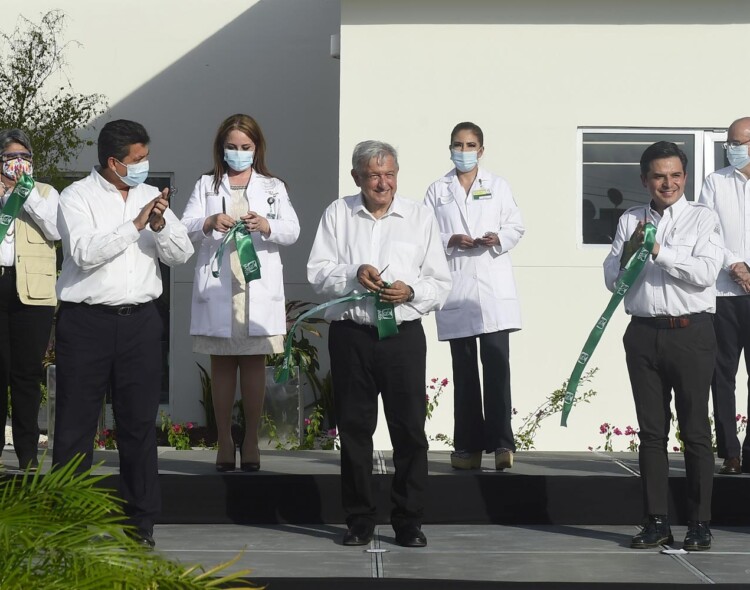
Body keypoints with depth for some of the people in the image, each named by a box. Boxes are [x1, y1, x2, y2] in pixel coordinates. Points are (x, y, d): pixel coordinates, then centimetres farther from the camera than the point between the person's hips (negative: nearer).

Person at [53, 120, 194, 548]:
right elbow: (85, 252, -17)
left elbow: (182, 253, 6)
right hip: (86, 321, -4)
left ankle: (141, 521, 14)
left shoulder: (151, 196, 11)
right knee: (76, 424, 2)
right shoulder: (78, 197, -2)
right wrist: (136, 224, -17)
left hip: (140, 320, 4)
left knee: (140, 423, 7)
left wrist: (161, 226, -13)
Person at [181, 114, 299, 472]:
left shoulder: (272, 187, 13)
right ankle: (224, 443, 8)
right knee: (221, 364, 3)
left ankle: (251, 442, 7)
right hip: (216, 288, 0)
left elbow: (292, 231, -1)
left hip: (259, 290, 0)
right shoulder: (206, 186, 12)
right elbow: (186, 228, -2)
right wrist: (209, 224, -23)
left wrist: (266, 225, -22)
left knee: (254, 363, 1)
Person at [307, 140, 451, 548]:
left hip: (403, 334, 0)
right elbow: (318, 272, 4)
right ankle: (359, 521, 15)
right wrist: (352, 275, -14)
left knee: (409, 429, -1)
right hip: (350, 335, 1)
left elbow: (441, 284, 7)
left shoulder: (419, 218, 8)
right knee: (354, 429, 5)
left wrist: (411, 292, -13)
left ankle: (409, 522, 8)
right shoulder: (338, 214, 9)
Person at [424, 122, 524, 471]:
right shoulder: (437, 191, 12)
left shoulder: (498, 186, 13)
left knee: (496, 363, -10)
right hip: (456, 290, 1)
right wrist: (450, 241, -12)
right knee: (463, 369, 4)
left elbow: (516, 226, 10)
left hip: (494, 288, -1)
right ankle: (468, 446, 7)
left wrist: (498, 239, -11)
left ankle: (501, 442, -12)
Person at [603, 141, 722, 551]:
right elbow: (611, 278, 8)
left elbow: (705, 272, -12)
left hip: (690, 333, -3)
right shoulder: (630, 221, 12)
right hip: (644, 333, 3)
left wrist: (659, 252, -15)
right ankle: (656, 521, 13)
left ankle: (699, 524, 6)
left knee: (695, 431, 0)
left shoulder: (702, 218, 2)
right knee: (651, 431, 7)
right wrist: (628, 251, -10)